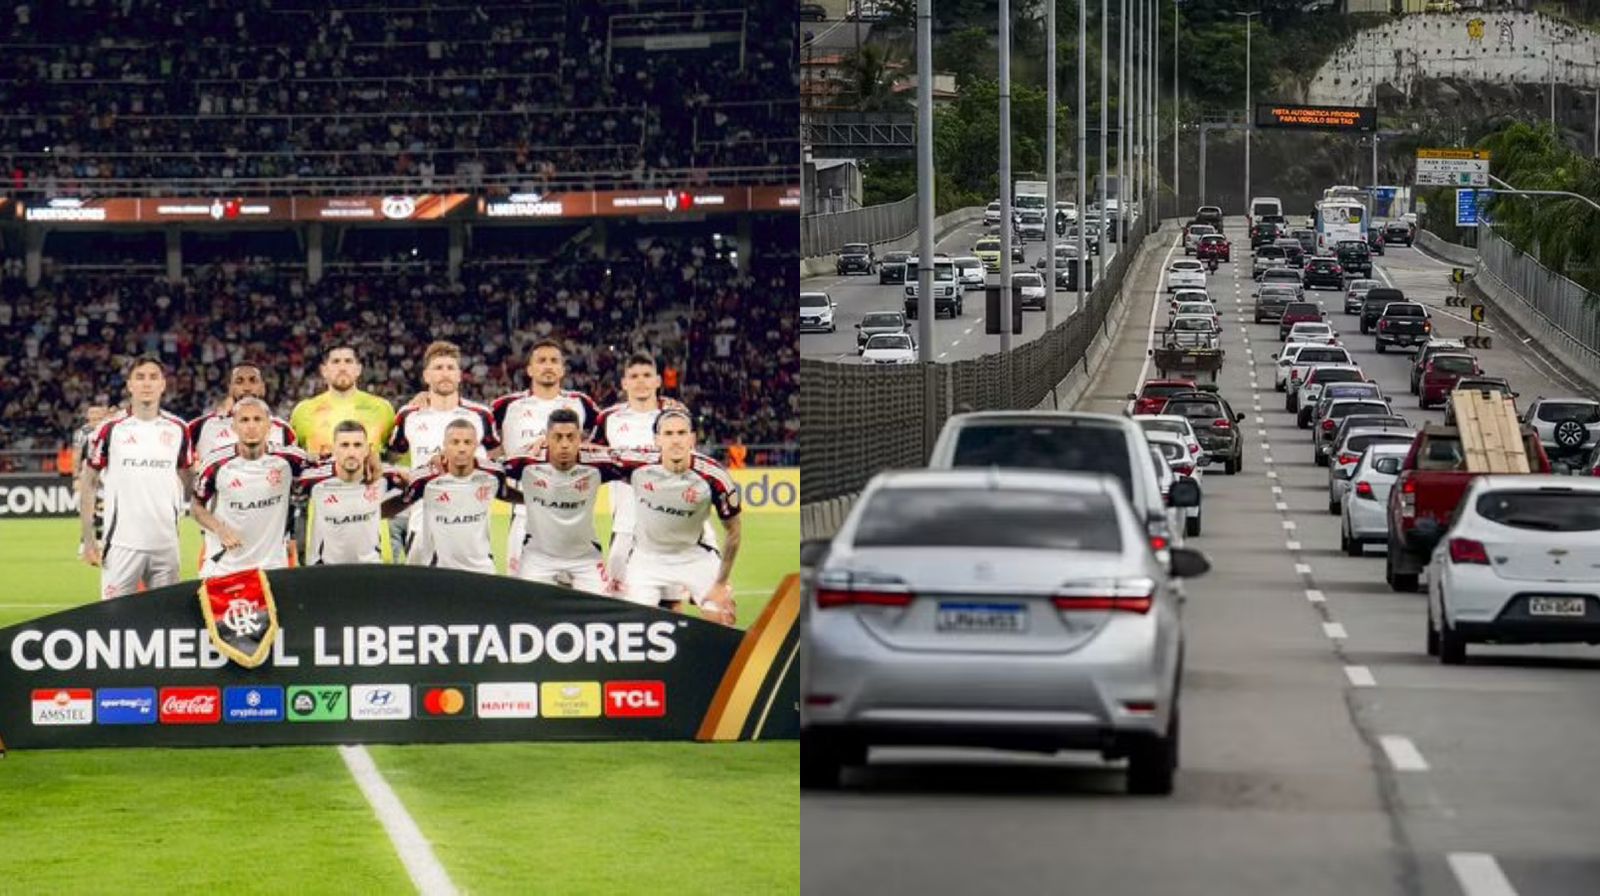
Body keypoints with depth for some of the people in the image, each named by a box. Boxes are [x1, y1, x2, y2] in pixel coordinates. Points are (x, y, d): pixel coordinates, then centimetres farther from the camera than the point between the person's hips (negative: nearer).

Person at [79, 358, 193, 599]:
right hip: (122, 543, -3)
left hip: (166, 543, 3)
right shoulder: (110, 429, -1)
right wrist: (88, 540, -3)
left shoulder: (177, 429, 8)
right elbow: (88, 483, 3)